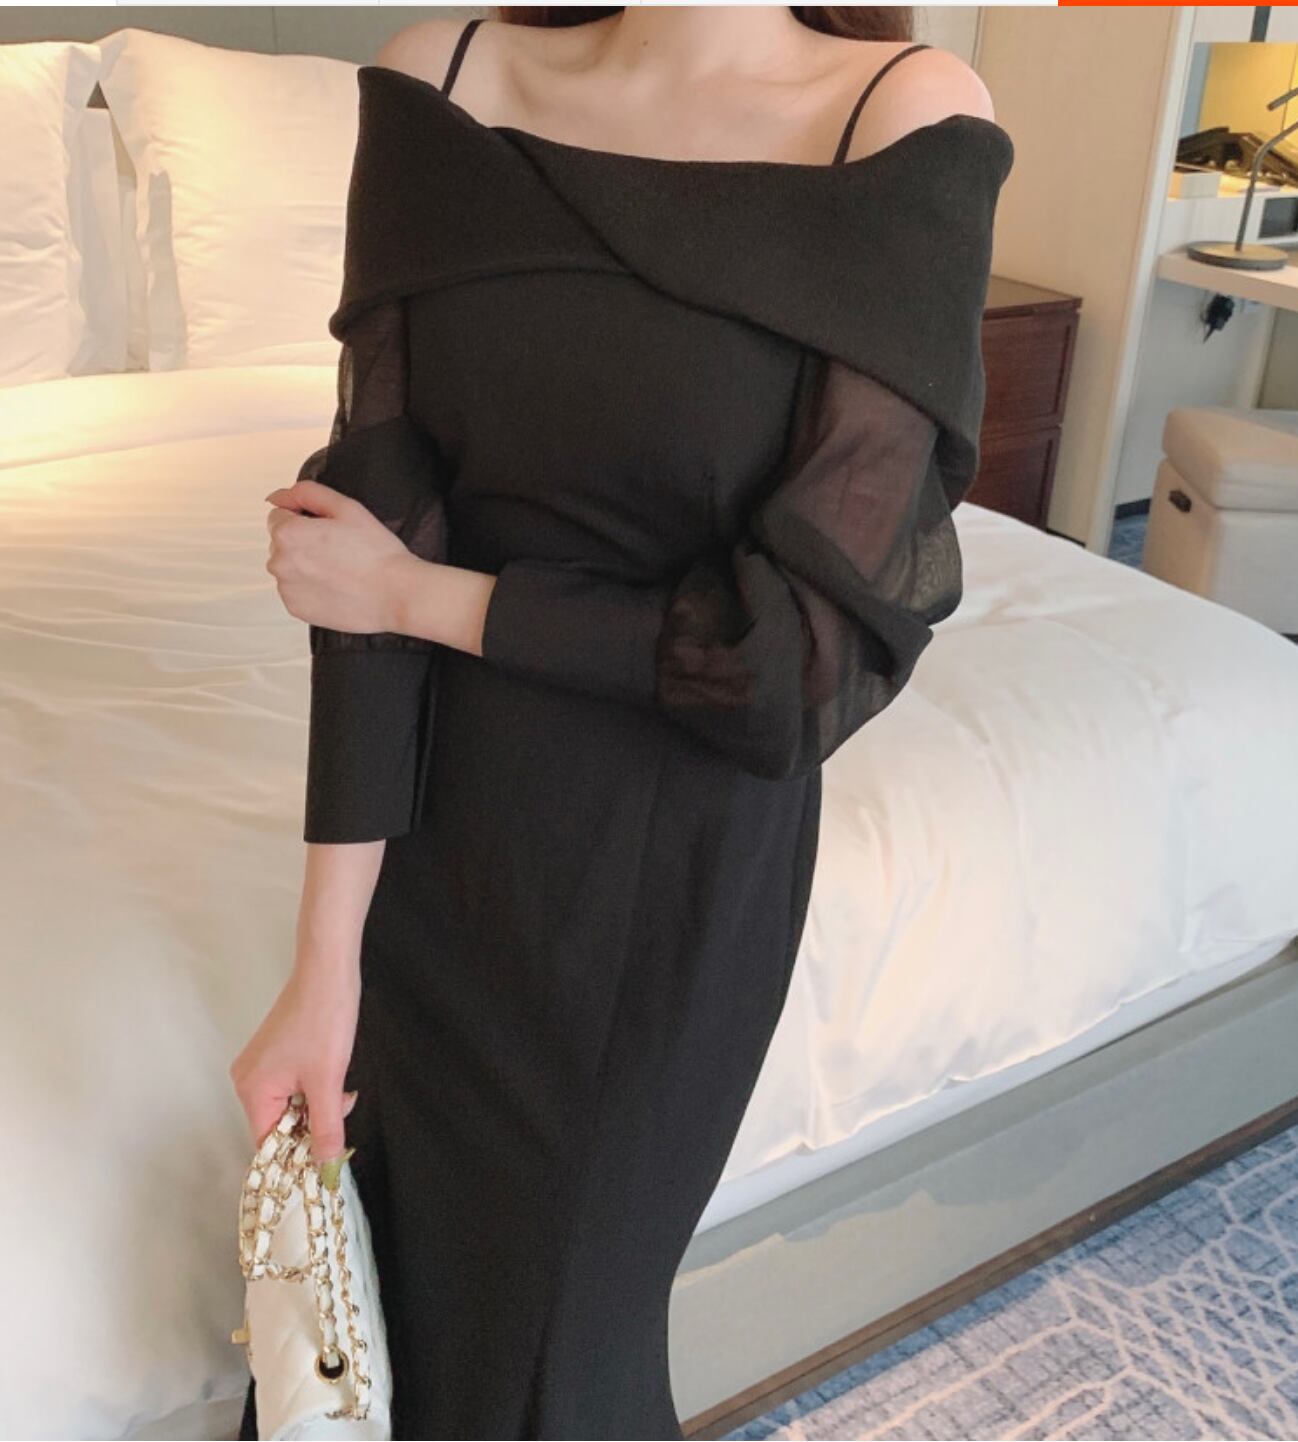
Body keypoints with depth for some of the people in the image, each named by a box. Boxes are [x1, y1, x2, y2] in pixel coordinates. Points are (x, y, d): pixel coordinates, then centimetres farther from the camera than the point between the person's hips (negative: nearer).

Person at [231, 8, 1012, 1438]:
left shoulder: (910, 122, -15)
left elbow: (806, 643, -19)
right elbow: (379, 533, -11)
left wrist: (420, 595, -13)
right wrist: (326, 962, -11)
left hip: (680, 853, -2)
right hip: (443, 814, 3)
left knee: (549, 1326, 18)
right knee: (391, 1270, 23)